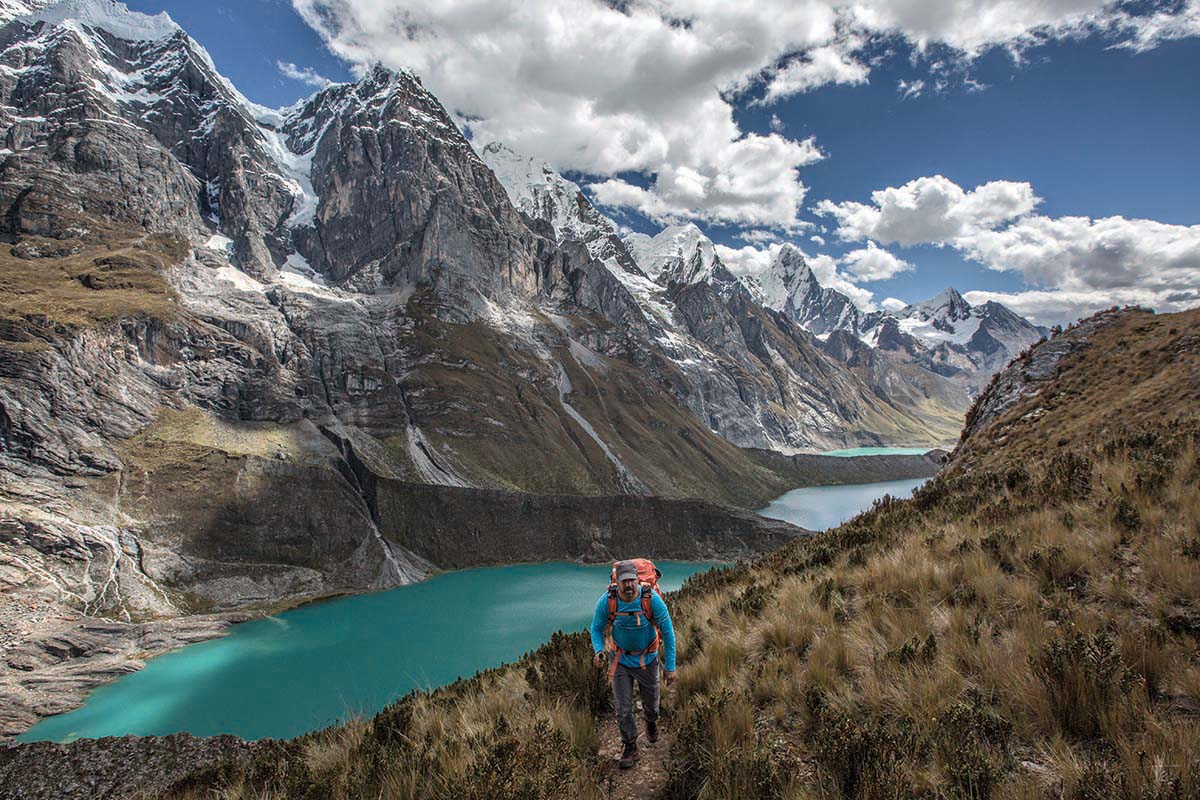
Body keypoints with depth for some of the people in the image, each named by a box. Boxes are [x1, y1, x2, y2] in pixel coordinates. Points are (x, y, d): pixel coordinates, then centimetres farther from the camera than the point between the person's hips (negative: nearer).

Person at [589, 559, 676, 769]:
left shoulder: (652, 599, -27)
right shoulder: (607, 601, -24)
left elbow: (668, 633, -16)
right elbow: (597, 628, -6)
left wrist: (670, 667, -13)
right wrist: (599, 651, -25)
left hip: (647, 659, 0)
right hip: (621, 660, 0)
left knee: (651, 703, 19)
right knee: (623, 709, 0)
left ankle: (651, 723, 55)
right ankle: (630, 748, 26)